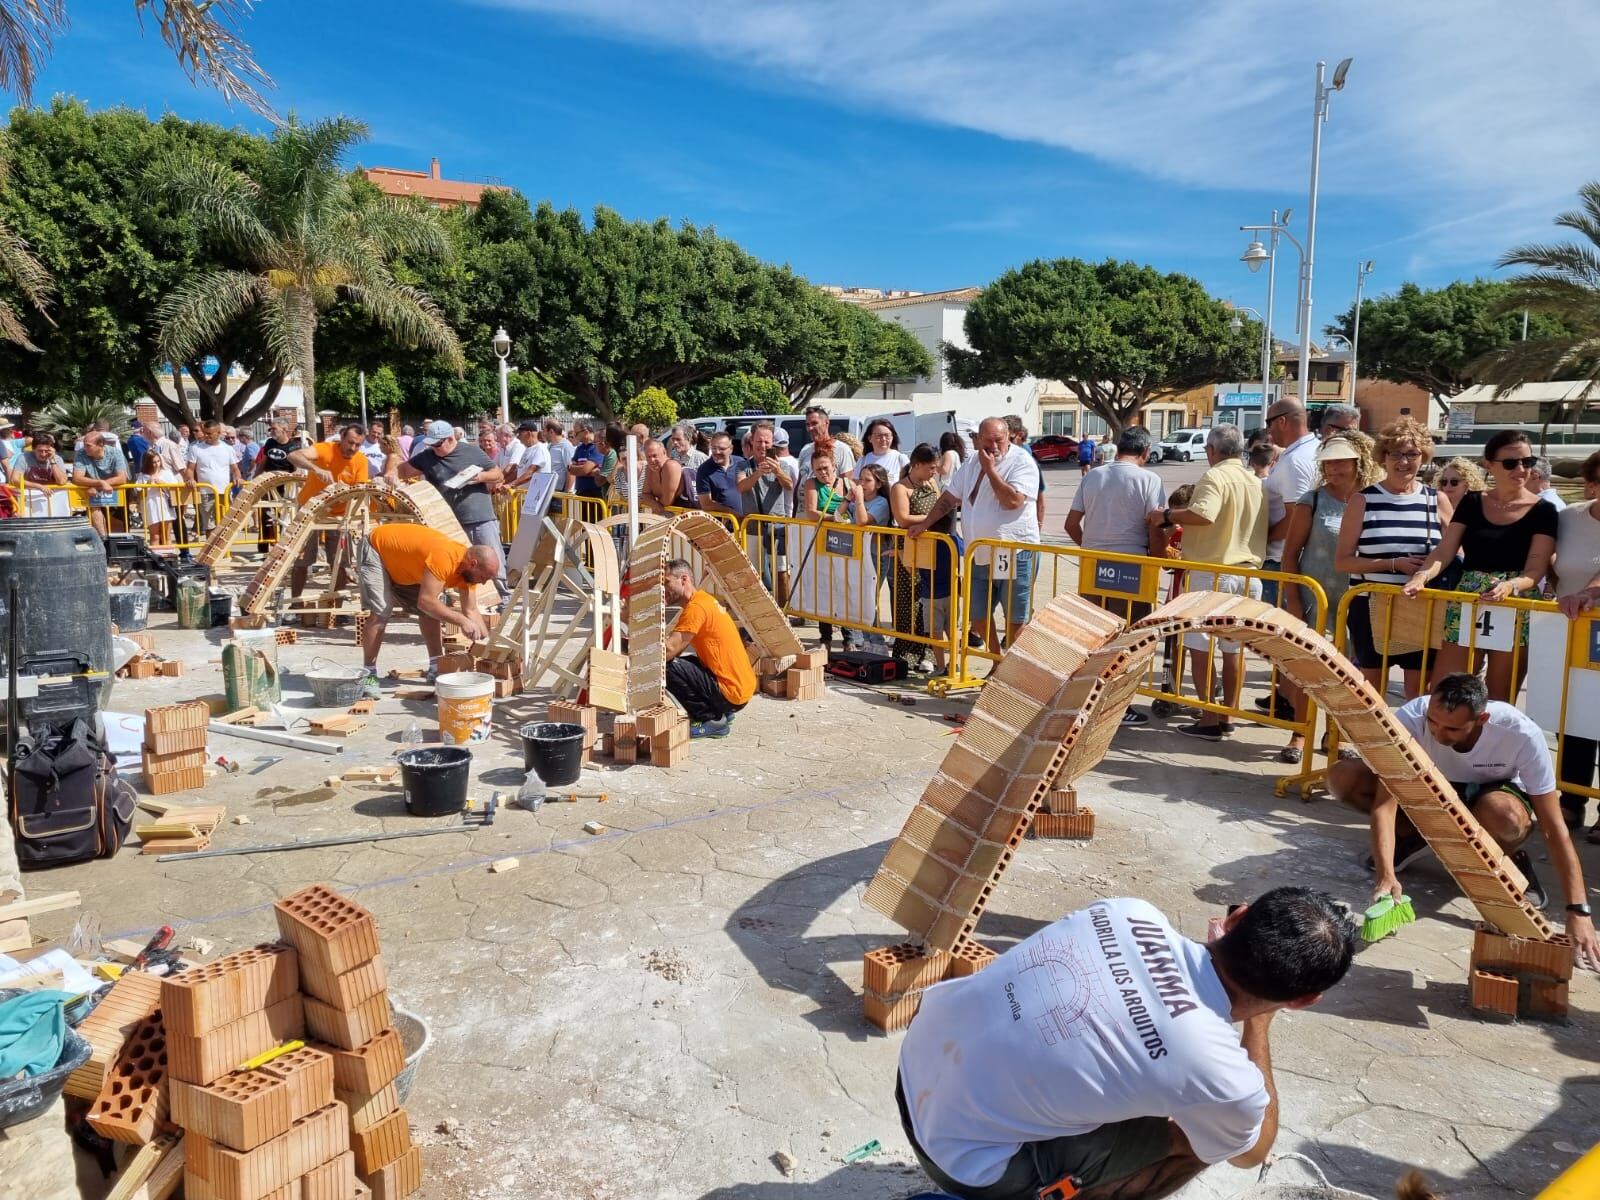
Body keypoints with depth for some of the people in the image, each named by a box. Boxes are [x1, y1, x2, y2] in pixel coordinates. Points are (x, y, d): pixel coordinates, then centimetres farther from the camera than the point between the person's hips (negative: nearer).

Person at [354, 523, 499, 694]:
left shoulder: (469, 568, -13)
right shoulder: (444, 558, -39)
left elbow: (471, 611, -6)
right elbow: (426, 601, -43)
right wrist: (461, 621, -41)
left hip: (400, 557, 8)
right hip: (375, 549, -8)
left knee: (432, 609, 2)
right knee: (379, 612, -21)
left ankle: (436, 668, 9)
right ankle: (368, 675, -10)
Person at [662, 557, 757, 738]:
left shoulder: (696, 608, -17)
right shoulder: (703, 599, 14)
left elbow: (669, 650, -23)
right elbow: (675, 646, 12)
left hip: (730, 693, -10)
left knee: (668, 668, -17)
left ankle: (712, 720, -6)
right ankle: (719, 712, 17)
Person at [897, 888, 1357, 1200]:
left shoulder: (1132, 912, -9)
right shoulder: (1218, 1072, -22)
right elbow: (1254, 1151, 5)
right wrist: (1259, 1023, 6)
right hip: (962, 1154, -6)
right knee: (1196, 1138, 7)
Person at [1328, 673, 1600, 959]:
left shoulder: (1521, 734, -33)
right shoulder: (1410, 719, -33)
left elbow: (1554, 828, -27)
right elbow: (1385, 802, -33)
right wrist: (1386, 876, -45)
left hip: (1493, 793, -2)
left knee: (1505, 816, -41)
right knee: (1342, 777, -25)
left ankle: (1511, 861, -4)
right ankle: (1414, 837, 2)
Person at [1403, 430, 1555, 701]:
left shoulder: (1542, 511, 0)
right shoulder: (1471, 502, 8)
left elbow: (1536, 569, -7)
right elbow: (1444, 550, 0)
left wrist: (1509, 586, -29)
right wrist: (1422, 576, -20)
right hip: (1465, 609, 2)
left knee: (1499, 702, 5)